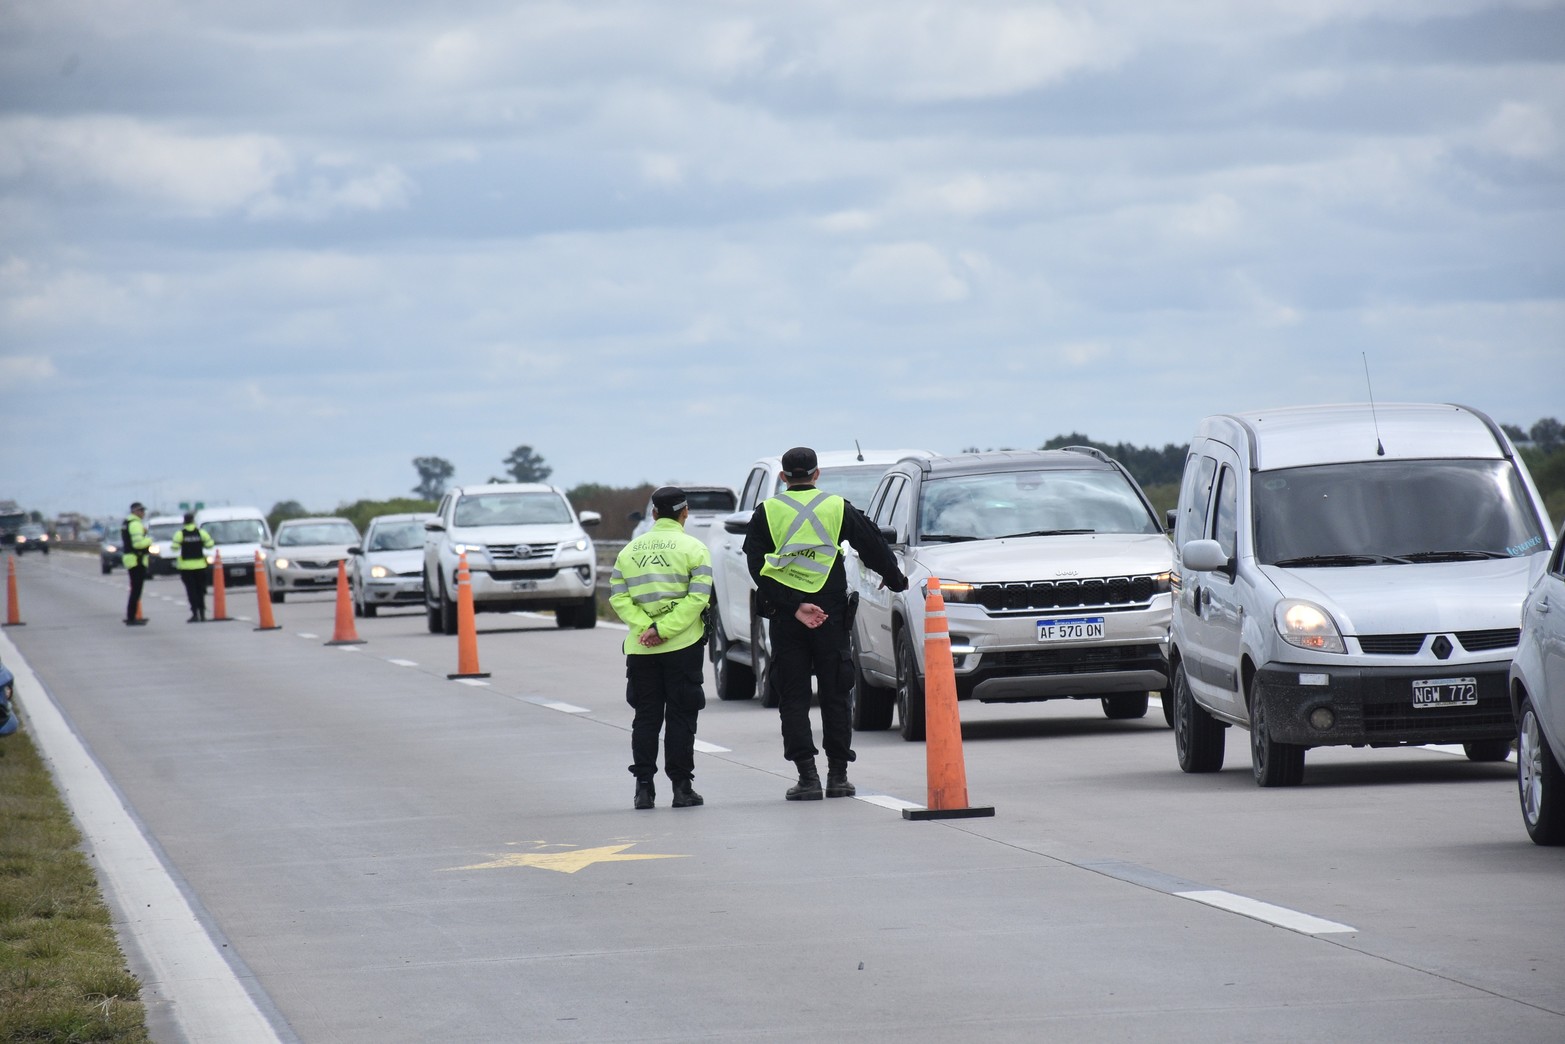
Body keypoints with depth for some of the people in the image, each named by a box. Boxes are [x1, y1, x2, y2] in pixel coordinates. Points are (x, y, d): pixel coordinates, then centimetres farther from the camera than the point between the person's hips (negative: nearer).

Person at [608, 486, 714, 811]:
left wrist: (644, 626, -10)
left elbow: (617, 595, -1)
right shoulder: (693, 548, -2)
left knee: (645, 717, 9)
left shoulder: (630, 550, 9)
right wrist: (663, 629, -15)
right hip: (683, 648, -3)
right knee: (681, 716, 3)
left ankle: (644, 786, 5)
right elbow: (697, 597, -13)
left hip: (641, 649, 3)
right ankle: (681, 786, 2)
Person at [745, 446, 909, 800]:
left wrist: (793, 608, -14)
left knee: (793, 698, 4)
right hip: (831, 617, 1)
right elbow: (874, 546, 9)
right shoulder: (838, 508, 3)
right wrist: (895, 580, 26)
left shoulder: (767, 512, 2)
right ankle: (838, 776, 8)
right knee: (835, 694, 9)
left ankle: (807, 777, -3)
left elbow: (758, 568, -9)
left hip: (785, 618, -1)